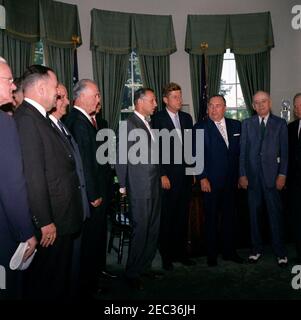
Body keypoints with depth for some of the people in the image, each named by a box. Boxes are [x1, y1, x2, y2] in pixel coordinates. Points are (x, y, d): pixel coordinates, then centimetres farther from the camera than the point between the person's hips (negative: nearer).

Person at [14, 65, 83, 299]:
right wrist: (45, 222, -21)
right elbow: (33, 176, -23)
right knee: (47, 283, 8)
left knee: (60, 278, 22)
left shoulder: (41, 118, 13)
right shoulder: (26, 118, -18)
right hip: (50, 221, -9)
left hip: (62, 218, 9)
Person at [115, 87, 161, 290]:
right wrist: (123, 186, -8)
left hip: (155, 185, 8)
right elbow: (121, 158, -11)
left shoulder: (148, 123, 16)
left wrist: (160, 177, 11)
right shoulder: (130, 124, -10)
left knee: (153, 229, 14)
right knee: (140, 230, -1)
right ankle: (132, 273, 16)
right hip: (140, 187, -8)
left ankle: (145, 267, 29)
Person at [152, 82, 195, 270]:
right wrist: (162, 175, -13)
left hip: (186, 174, 5)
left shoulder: (187, 118, 12)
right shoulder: (158, 119, -5)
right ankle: (166, 255, 18)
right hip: (168, 176, -5)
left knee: (183, 216, 12)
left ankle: (181, 251, 26)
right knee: (167, 217, 3)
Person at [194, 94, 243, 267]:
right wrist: (202, 178, -12)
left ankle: (229, 251, 28)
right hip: (211, 182, -3)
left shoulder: (236, 125, 9)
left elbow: (241, 151, 11)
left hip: (232, 181, 4)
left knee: (230, 217, 13)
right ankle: (211, 255, 20)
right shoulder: (200, 127, -3)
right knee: (211, 219, 6)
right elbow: (196, 155, -7)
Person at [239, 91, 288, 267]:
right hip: (252, 174, 2)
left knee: (275, 213, 0)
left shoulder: (280, 123, 6)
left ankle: (280, 252, 14)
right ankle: (257, 249, 21)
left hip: (272, 174, -2)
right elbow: (243, 150, 6)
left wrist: (282, 175, -6)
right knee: (254, 212, 8)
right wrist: (242, 174, 0)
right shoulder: (247, 124, 9)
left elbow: (284, 151, 2)